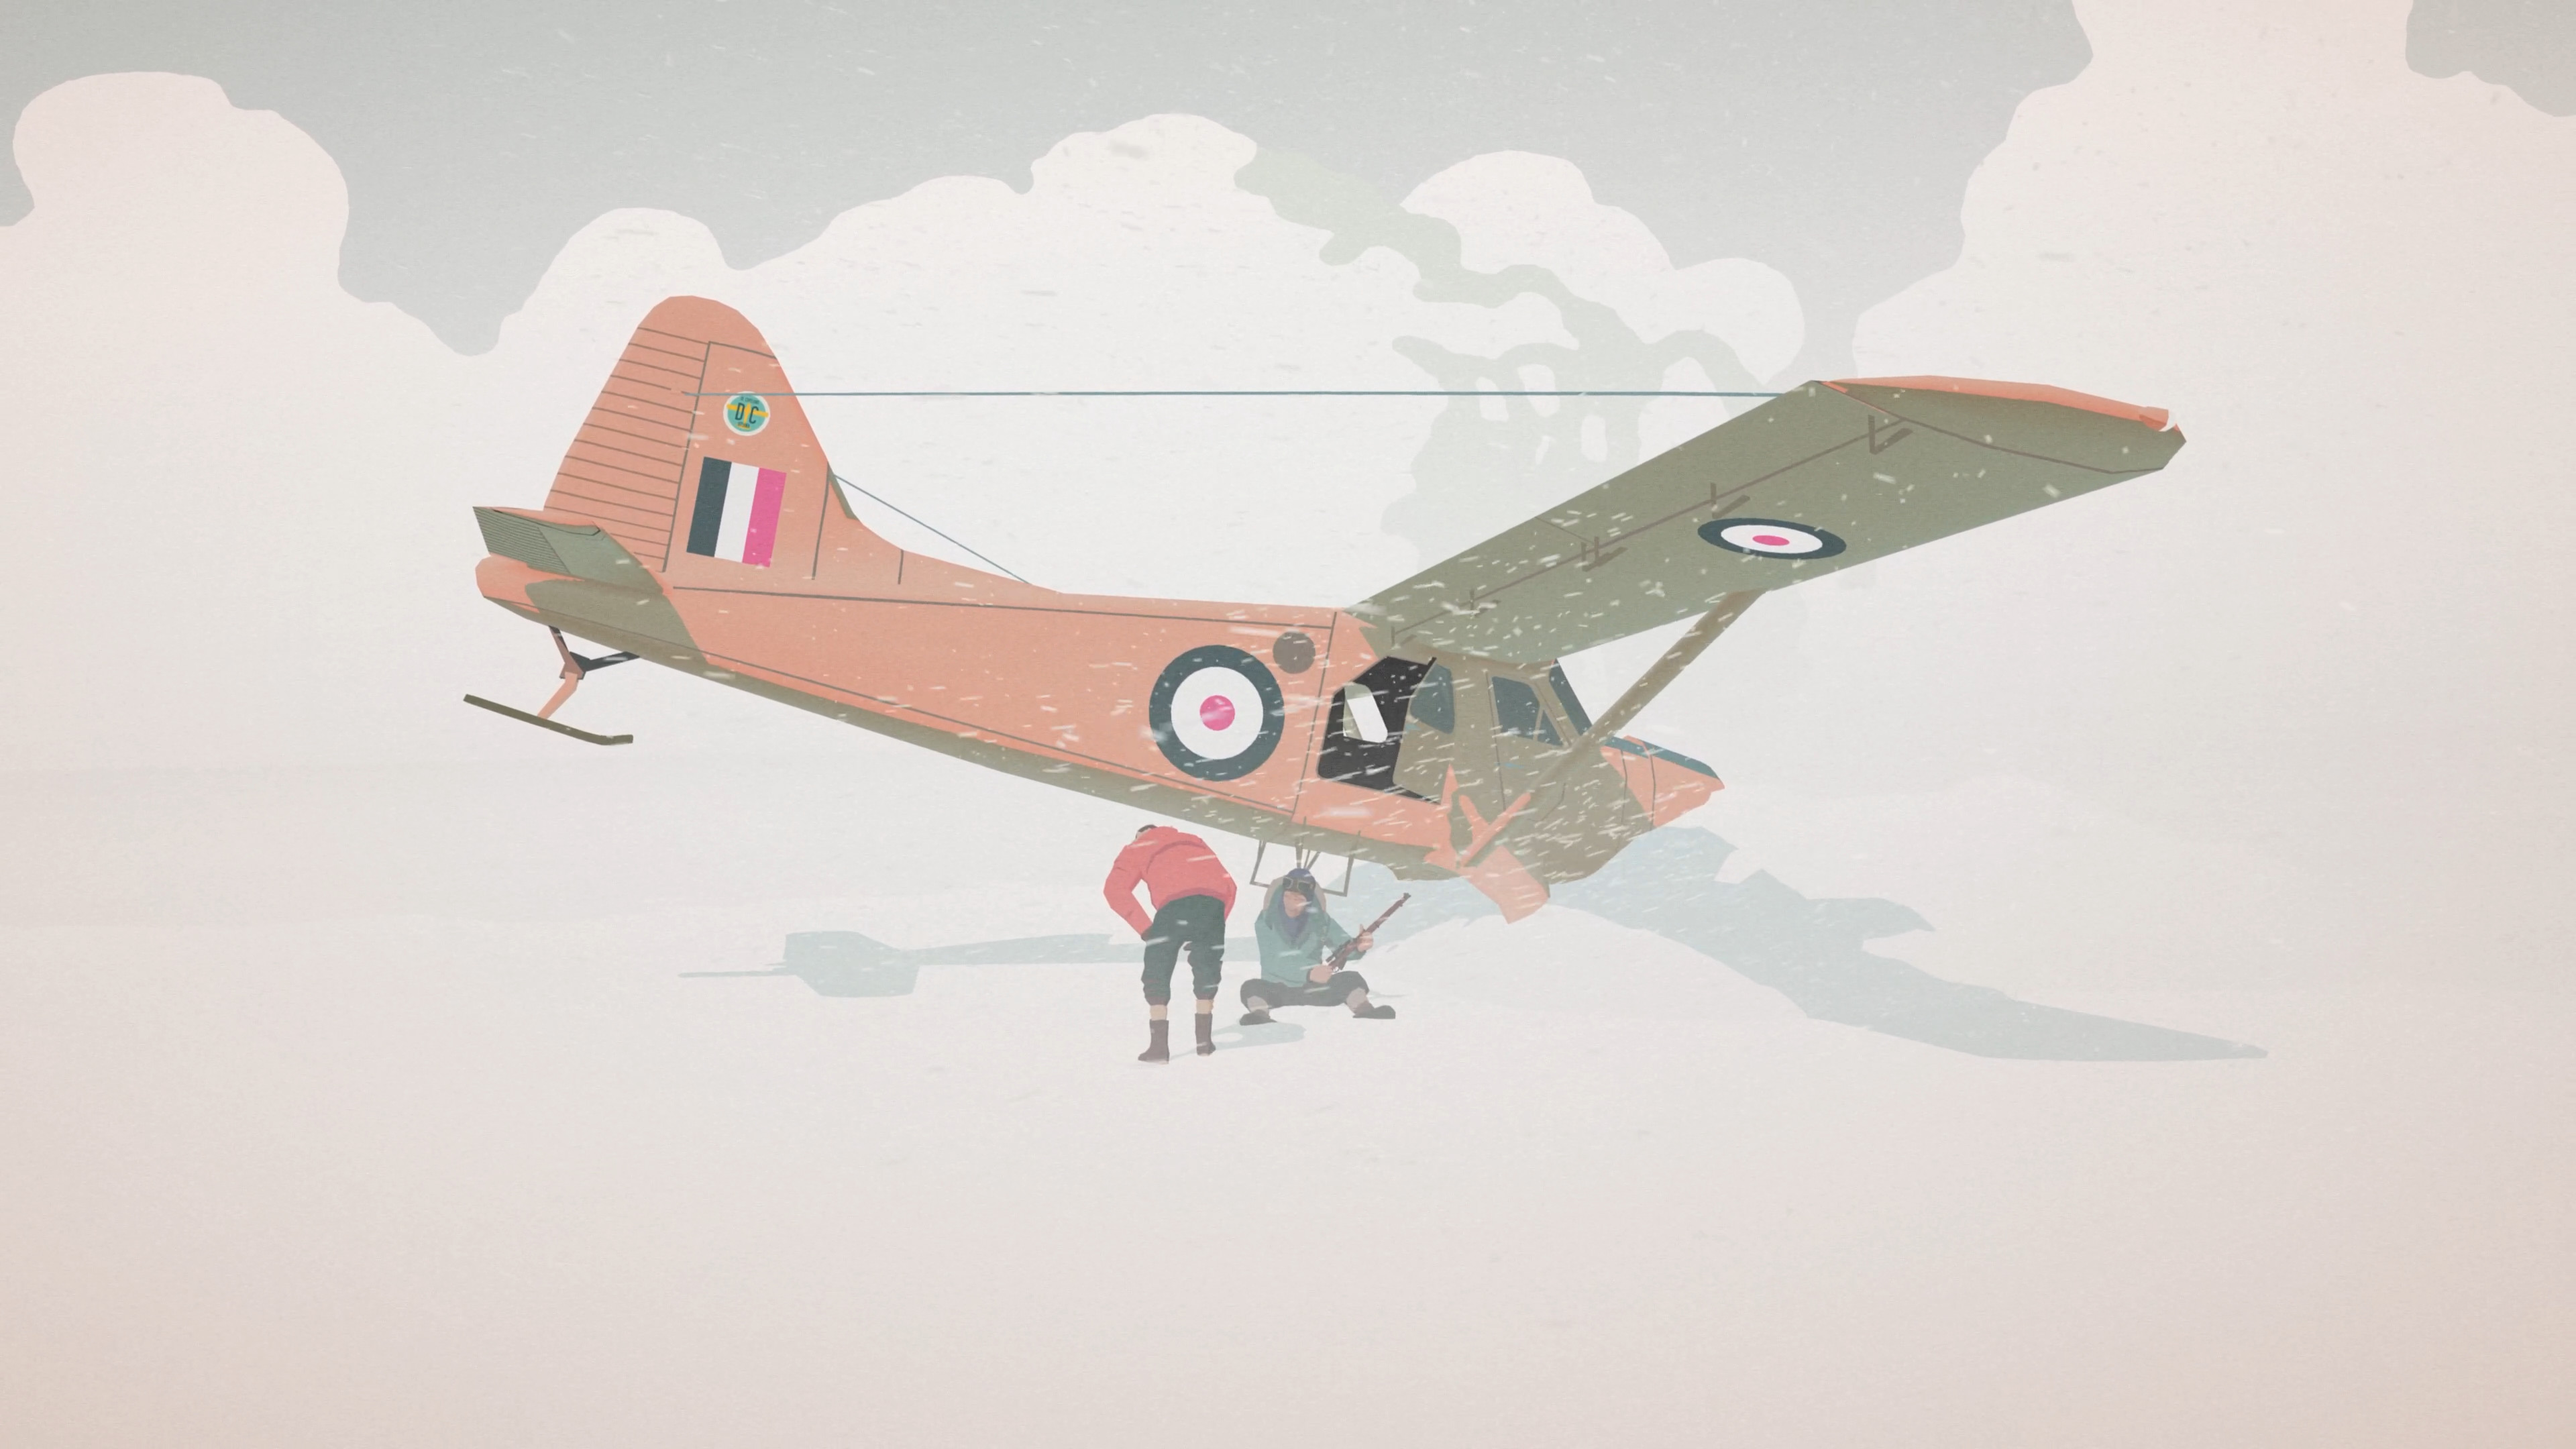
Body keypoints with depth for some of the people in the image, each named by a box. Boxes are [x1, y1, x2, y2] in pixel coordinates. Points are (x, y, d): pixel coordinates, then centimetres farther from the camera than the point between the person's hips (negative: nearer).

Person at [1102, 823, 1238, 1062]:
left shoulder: (1138, 848, 26)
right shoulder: (1194, 841, 37)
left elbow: (1115, 889, 8)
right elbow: (1229, 886, 30)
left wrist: (1144, 927, 7)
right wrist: (1211, 929, 26)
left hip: (1176, 902, -4)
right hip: (1213, 900, 4)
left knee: (1157, 974, 8)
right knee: (1207, 970, 22)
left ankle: (1159, 1045, 1)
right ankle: (1205, 1041, 26)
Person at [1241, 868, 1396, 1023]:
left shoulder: (1320, 920, -1)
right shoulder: (1266, 921, -9)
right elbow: (1273, 962, -21)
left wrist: (1359, 947, -34)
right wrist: (1309, 973, -36)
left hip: (1313, 989, 2)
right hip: (1276, 989, -2)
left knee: (1351, 979, -19)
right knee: (1252, 987, -32)